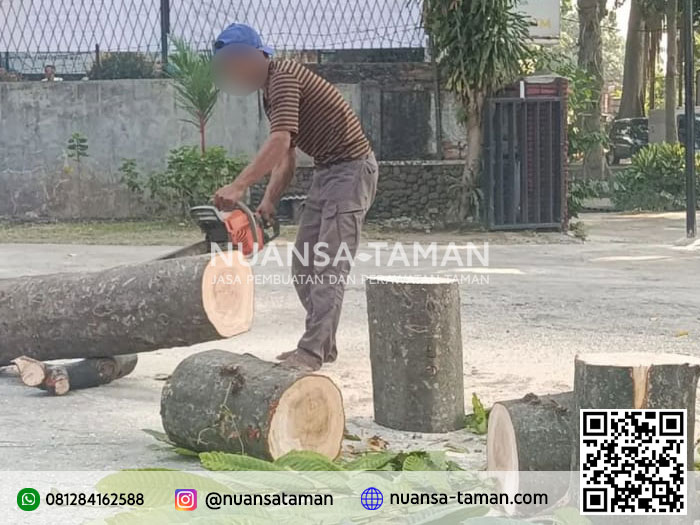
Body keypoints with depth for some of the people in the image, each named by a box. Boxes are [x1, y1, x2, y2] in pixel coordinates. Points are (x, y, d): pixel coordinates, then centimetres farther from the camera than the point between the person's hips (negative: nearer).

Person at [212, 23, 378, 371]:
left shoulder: (284, 76, -18)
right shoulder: (271, 91, 14)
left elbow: (280, 142, -31)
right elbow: (286, 158, 14)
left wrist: (238, 187, -37)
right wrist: (269, 202, 2)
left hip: (351, 169, -10)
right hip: (326, 172, 11)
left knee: (329, 267, -14)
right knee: (304, 266, 10)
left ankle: (313, 351, -16)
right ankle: (322, 343, 15)